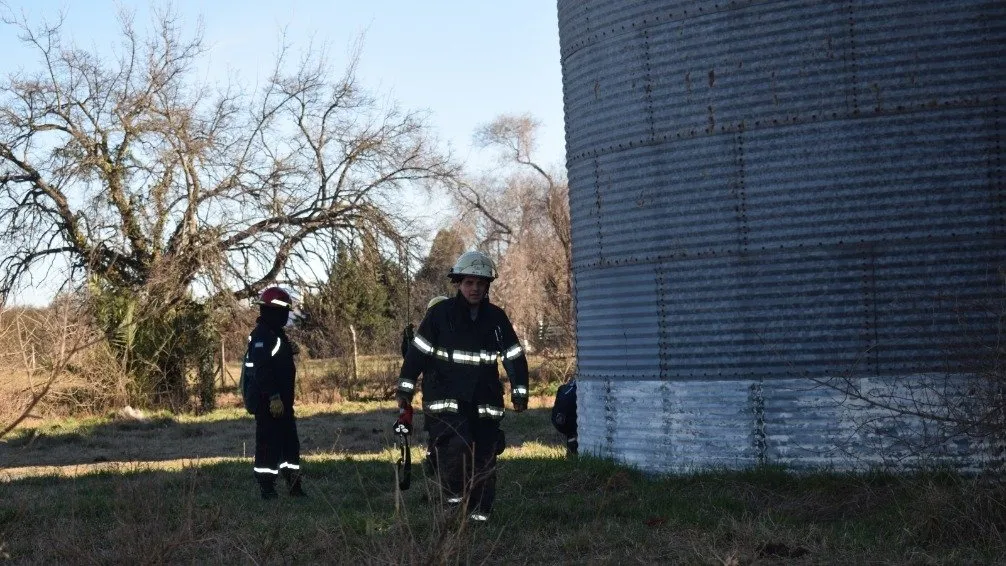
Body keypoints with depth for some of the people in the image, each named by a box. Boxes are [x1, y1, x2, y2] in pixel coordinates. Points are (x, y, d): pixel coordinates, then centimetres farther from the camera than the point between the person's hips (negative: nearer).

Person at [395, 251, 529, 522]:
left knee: (485, 454, 2)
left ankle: (479, 510, 13)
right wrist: (404, 388, -3)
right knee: (456, 445, -21)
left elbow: (515, 356, 11)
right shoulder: (440, 313, -4)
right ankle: (452, 490, 4)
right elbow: (417, 351, -1)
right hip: (446, 396, -3)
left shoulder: (496, 317, 5)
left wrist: (519, 392, 7)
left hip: (484, 400, 3)